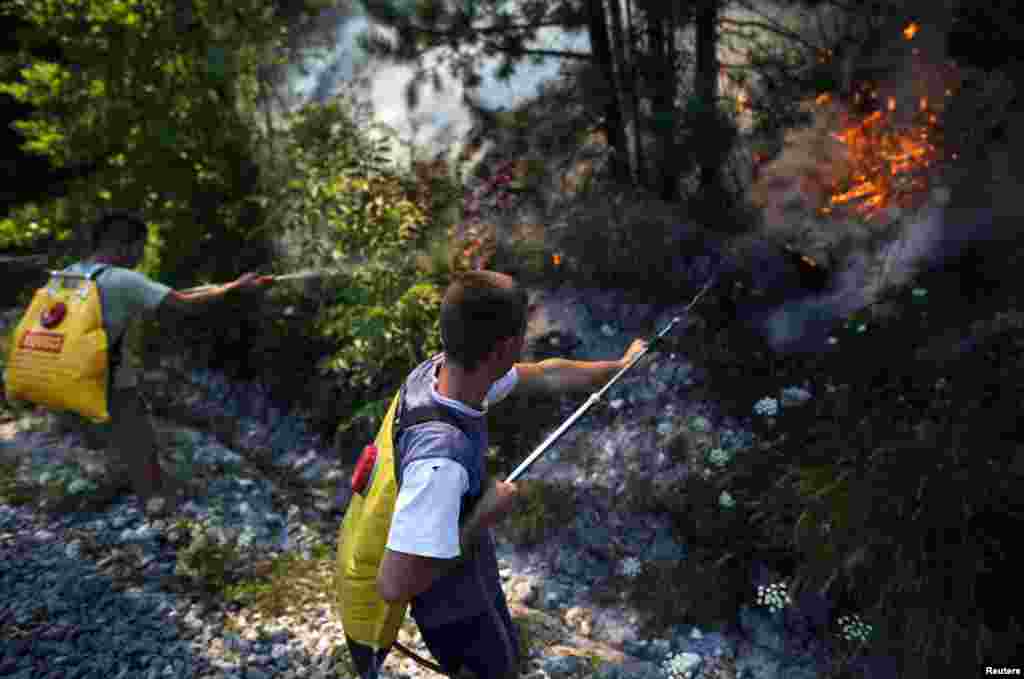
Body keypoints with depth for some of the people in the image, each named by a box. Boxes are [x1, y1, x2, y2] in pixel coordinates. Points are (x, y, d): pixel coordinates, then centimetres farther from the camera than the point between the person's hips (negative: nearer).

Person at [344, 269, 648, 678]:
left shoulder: (439, 369, -19)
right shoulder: (441, 456, -45)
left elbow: (547, 376, -2)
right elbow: (393, 586, -38)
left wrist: (622, 365, 12)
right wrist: (482, 517, -29)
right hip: (454, 603, -7)